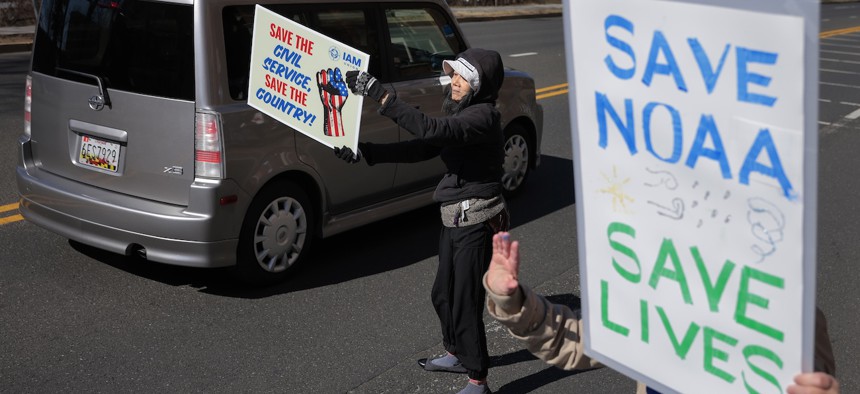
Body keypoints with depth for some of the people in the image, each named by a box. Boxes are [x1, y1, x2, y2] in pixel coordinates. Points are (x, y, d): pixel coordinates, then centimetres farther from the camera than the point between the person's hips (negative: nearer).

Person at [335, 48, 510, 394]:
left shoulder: (482, 116, -19)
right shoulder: (461, 114, 11)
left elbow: (432, 130, -35)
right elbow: (419, 149, 7)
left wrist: (380, 95, -38)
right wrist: (364, 152, -2)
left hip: (476, 222, -10)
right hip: (455, 219, 10)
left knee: (466, 302, -2)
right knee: (443, 295, 22)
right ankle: (457, 354, 44)